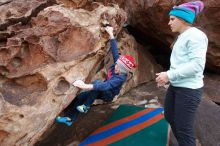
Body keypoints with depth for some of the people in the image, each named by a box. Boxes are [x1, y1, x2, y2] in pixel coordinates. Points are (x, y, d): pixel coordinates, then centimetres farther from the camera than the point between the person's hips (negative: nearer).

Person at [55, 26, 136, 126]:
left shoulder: (120, 77, -35)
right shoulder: (118, 64, -15)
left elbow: (106, 86, -49)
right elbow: (115, 51, -9)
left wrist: (85, 86, -59)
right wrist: (111, 34, -14)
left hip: (108, 95, -7)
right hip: (104, 91, 7)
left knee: (97, 83, -38)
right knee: (81, 96, -3)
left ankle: (86, 107, -24)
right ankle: (70, 119, 11)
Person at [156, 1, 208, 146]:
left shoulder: (195, 35, -14)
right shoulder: (182, 37, 15)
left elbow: (197, 65, -24)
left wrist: (169, 75, -21)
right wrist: (168, 77, 3)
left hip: (189, 89, -10)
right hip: (176, 86, 10)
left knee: (183, 128, -3)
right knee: (169, 117, 21)